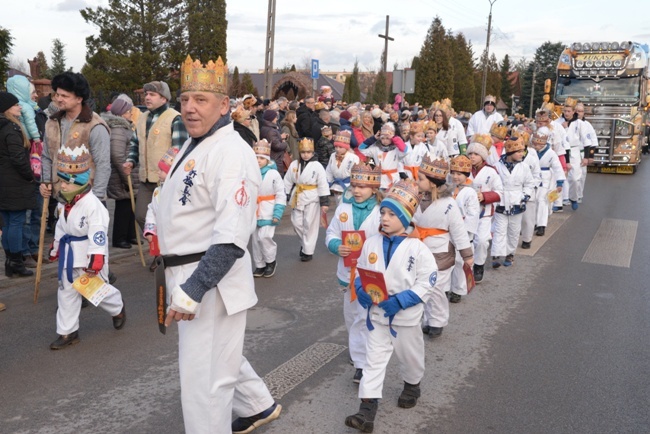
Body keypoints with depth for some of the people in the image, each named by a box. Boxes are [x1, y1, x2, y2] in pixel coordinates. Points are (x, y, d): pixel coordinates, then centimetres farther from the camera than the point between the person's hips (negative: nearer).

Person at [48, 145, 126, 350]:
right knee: (66, 292, 11)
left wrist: (95, 263, -26)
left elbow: (98, 235, -26)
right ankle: (67, 332, 21)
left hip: (89, 255, -8)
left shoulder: (92, 205, -25)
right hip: (69, 255, 8)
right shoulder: (64, 202, 2)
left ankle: (118, 309, 39)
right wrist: (56, 249, 23)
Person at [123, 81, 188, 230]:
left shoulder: (175, 119, -10)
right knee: (141, 216, 9)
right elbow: (135, 143, 25)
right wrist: (131, 161, 7)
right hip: (145, 180, 7)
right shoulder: (143, 118, 14)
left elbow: (180, 150, -12)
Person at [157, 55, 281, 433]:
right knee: (218, 356, 26)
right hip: (189, 272, 10)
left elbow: (231, 239, -28)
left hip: (213, 278, -10)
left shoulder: (231, 153, -21)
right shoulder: (195, 145, 10)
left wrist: (191, 292, -28)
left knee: (203, 379, 2)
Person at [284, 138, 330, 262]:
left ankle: (308, 251, 10)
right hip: (297, 198, 4)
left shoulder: (317, 166, -8)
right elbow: (287, 182, 8)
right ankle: (305, 243, 31)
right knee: (296, 223, 7)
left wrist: (324, 202, -11)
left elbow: (323, 185, -9)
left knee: (310, 225, 1)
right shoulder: (294, 164, 3)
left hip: (311, 199, -4)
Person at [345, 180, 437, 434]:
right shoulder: (371, 243, -5)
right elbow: (360, 272, 5)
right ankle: (367, 411, 3)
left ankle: (412, 386, 49)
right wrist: (361, 291, -15)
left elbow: (427, 283, -15)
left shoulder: (417, 248, -16)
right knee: (374, 361, 2)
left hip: (406, 316, -2)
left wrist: (401, 300, -24)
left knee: (409, 356, 20)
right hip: (376, 315, 3)